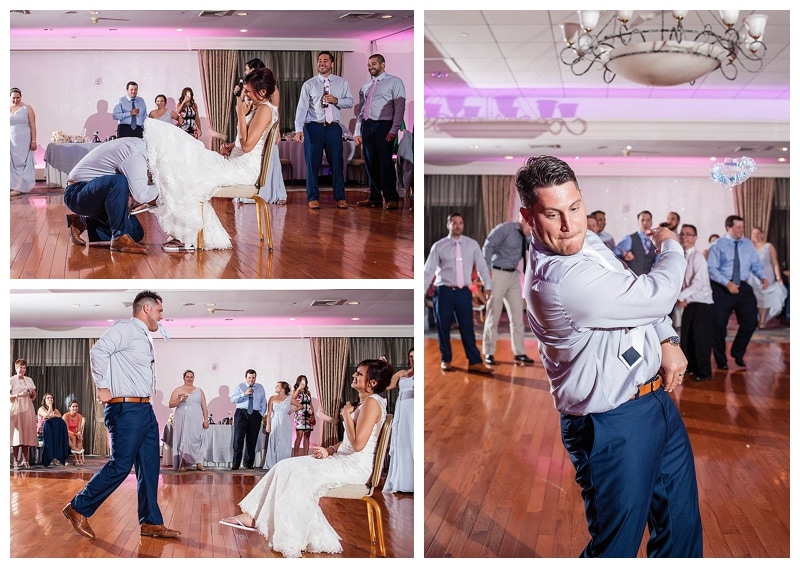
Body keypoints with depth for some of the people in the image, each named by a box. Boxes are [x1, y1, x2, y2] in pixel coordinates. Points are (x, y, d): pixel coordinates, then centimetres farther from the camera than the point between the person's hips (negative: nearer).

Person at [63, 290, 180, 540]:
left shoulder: (145, 338, 19)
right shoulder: (125, 328, -9)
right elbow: (99, 350, -23)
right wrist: (102, 387, -20)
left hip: (145, 409, 9)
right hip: (126, 409, -9)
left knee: (149, 468, 9)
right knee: (121, 465, -7)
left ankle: (151, 523, 14)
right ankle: (78, 509, 6)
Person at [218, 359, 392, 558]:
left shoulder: (372, 402, -16)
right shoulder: (363, 401, 15)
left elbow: (357, 444, -23)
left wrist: (347, 415, -12)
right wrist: (330, 450, 5)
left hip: (356, 466, -10)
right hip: (343, 459, 10)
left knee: (299, 475, -19)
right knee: (286, 468, -4)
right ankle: (253, 516, -8)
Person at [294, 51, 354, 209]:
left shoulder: (341, 83, 10)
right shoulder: (309, 84, 4)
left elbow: (350, 102, 9)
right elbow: (302, 107, -3)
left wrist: (336, 100, -10)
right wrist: (298, 129, -13)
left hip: (334, 127, 1)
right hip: (313, 127, -1)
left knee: (337, 163, 4)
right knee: (312, 164, 2)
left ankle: (340, 197, 14)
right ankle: (313, 198, 12)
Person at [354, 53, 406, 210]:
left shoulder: (394, 82, 1)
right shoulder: (365, 86, 18)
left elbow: (399, 107, -6)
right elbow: (361, 109, 18)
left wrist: (394, 130, -15)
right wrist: (357, 131, 11)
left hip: (383, 126, -6)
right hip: (366, 126, 6)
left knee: (385, 163, -9)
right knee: (370, 163, 6)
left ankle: (392, 198, -4)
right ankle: (375, 197, 13)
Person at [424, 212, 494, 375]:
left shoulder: (472, 244, 4)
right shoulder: (438, 246, -1)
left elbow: (481, 266, 9)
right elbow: (429, 270, 0)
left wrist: (487, 286, 5)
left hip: (463, 292, 1)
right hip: (444, 291, -1)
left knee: (467, 327, -2)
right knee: (443, 328, 6)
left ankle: (475, 362, -2)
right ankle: (446, 360, 20)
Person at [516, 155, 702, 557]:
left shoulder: (588, 242, 3)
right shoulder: (561, 281, -29)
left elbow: (640, 297, 16)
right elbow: (658, 296, -20)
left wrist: (668, 342, -2)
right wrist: (670, 246, 0)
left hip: (658, 399, 9)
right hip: (614, 426, -9)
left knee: (682, 524, 21)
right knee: (617, 543, 5)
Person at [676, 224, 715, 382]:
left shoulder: (697, 257, -15)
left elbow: (698, 283, -23)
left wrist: (680, 296, -21)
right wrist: (681, 298, -4)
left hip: (702, 304, -7)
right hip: (688, 303, 7)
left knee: (700, 339, -3)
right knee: (686, 337, 12)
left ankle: (704, 372, 9)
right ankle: (691, 367, 28)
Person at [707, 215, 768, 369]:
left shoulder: (748, 244, 9)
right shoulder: (718, 245, -6)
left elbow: (756, 264, 9)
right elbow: (711, 269, -12)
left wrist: (762, 276, -12)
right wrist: (727, 283, -23)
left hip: (743, 287, 4)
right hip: (722, 289, -4)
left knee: (751, 322, 2)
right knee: (719, 325, 2)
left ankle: (737, 353, 26)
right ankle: (721, 360, 19)